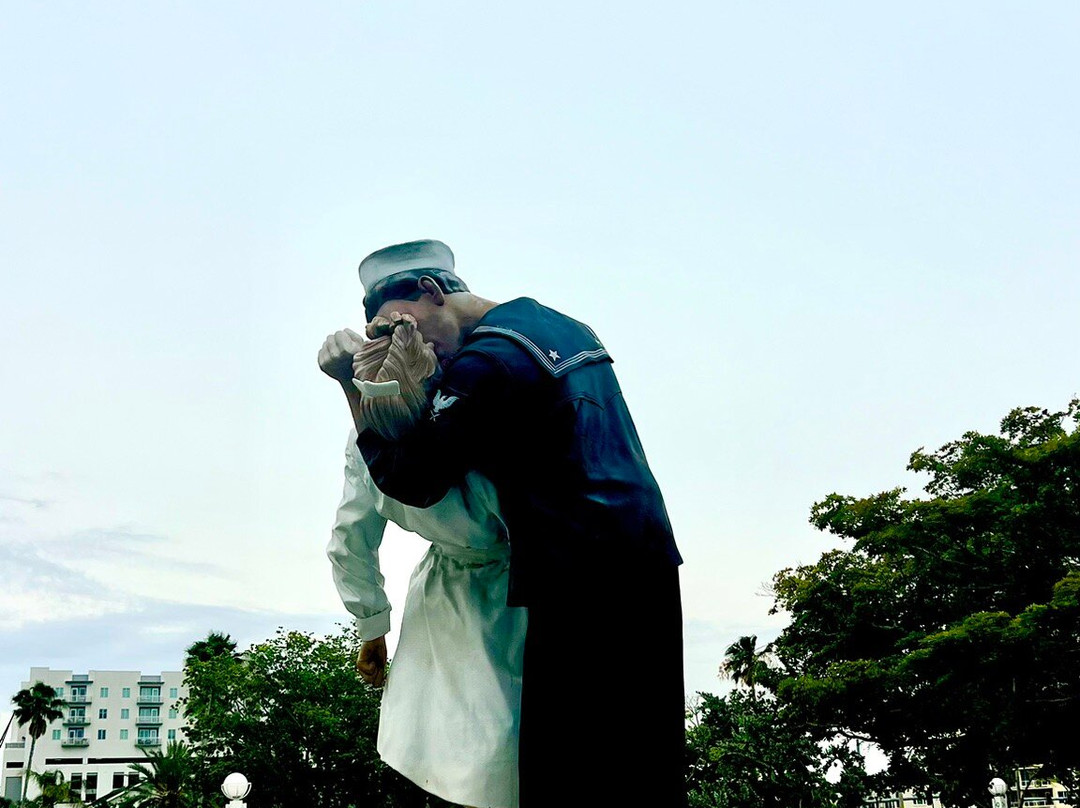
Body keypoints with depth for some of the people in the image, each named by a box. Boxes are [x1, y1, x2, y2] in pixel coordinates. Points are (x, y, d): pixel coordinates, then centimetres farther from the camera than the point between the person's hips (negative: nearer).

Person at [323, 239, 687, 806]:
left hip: (582, 586, -9)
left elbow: (411, 482, -11)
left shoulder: (484, 362, -13)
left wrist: (353, 388, -2)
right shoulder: (559, 323, 15)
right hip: (650, 562, 9)